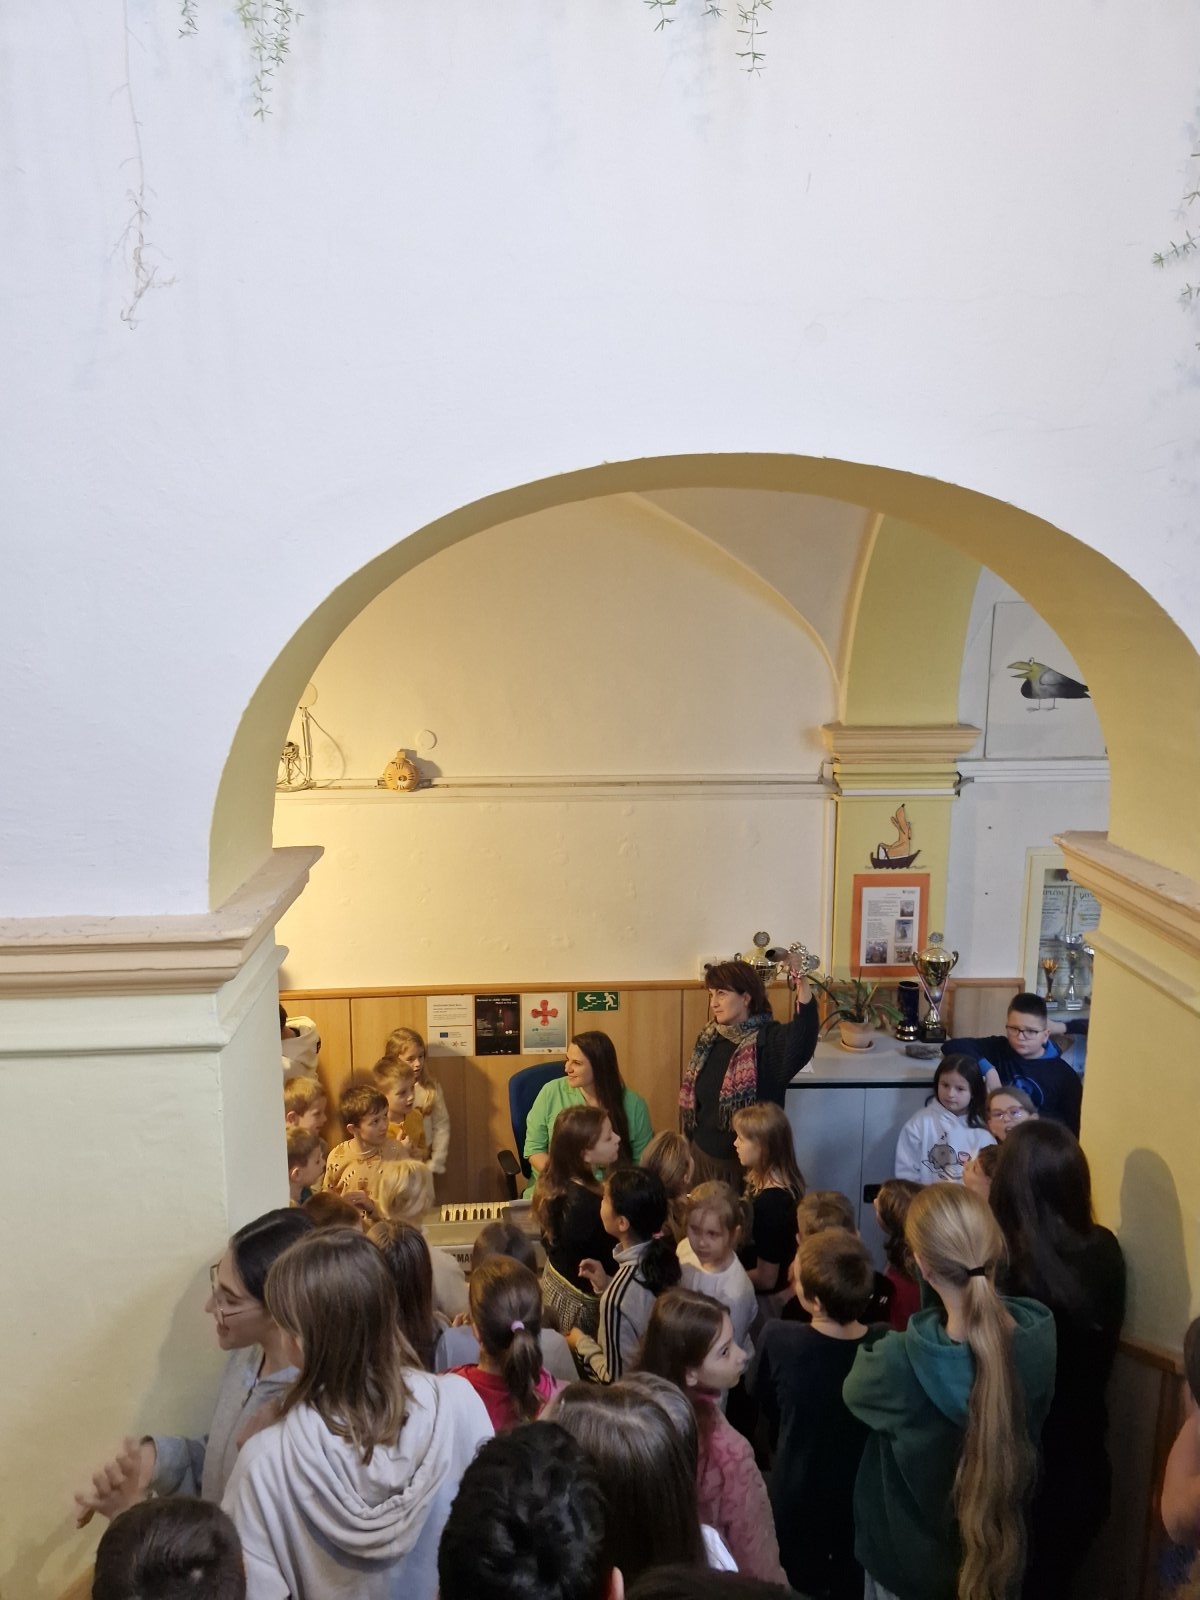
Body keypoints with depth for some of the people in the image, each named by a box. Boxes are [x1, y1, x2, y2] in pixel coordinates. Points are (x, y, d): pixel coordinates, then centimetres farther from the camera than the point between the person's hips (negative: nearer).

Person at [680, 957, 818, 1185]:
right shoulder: (709, 1038, 2)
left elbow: (802, 1043, -40)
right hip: (704, 1156, 6)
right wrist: (688, 1145, 14)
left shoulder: (769, 1039, -17)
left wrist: (802, 986, -51)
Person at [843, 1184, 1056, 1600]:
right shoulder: (1040, 1337, -23)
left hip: (914, 1564, -3)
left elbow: (855, 1391, -11)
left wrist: (875, 1346, 7)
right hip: (1001, 1554, 3)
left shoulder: (902, 1362, -36)